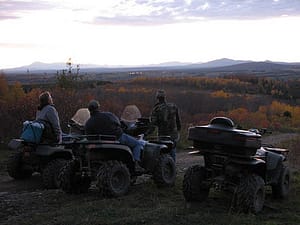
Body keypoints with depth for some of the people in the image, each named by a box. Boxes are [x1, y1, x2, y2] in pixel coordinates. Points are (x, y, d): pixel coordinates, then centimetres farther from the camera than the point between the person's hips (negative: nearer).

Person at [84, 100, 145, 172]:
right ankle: (136, 163, -6)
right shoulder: (108, 115, -10)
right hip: (119, 137, -4)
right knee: (138, 144, 12)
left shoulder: (88, 124, -5)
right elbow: (118, 123, 2)